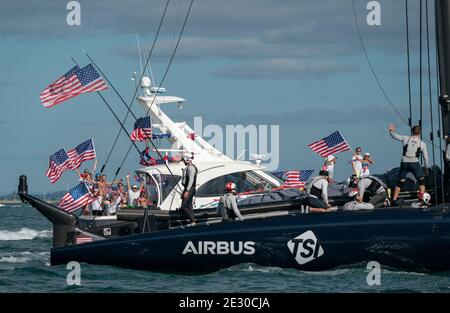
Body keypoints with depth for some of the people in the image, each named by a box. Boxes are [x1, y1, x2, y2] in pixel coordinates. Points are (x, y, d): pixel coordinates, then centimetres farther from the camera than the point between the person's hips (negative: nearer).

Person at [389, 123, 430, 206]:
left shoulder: (406, 139, 2)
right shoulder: (422, 143, 2)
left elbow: (394, 136, 13)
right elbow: (426, 157, 6)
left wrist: (391, 131, 34)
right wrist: (426, 168, 16)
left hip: (404, 163, 2)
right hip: (414, 163, -2)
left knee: (400, 182, 11)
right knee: (422, 180, 11)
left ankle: (394, 200, 10)